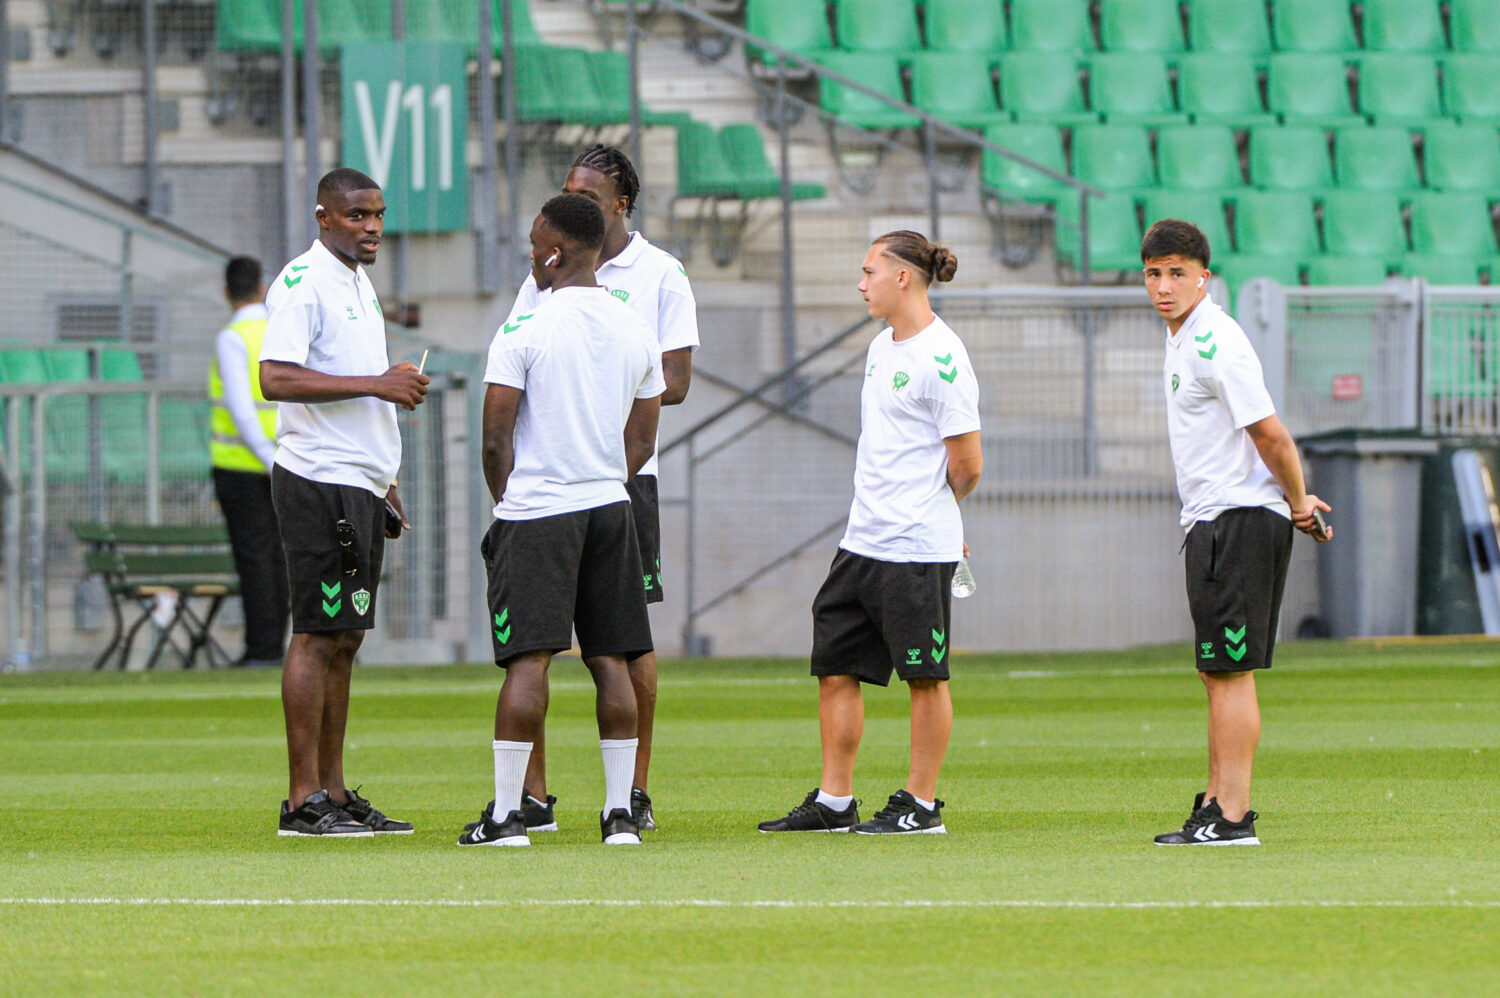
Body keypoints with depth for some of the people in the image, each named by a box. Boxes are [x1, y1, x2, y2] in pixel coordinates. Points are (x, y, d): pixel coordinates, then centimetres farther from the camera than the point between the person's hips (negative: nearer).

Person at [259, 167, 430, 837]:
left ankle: (334, 793, 14)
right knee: (316, 636, -10)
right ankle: (304, 801, -9)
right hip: (319, 483, -10)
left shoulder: (360, 285, 19)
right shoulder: (303, 284, -11)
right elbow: (277, 379, -23)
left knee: (345, 637, 10)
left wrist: (384, 484, 25)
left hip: (359, 486, 10)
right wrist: (378, 383, -23)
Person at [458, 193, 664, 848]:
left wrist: (506, 502, 6)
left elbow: (496, 438, -9)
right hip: (611, 507, 5)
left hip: (535, 509, -5)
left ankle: (506, 813, -6)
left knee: (528, 659, -6)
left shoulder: (525, 329, -10)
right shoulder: (635, 331, 7)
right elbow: (642, 441, 12)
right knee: (610, 659, 7)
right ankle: (620, 812, 6)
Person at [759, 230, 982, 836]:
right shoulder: (881, 348, 14)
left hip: (918, 548, -9)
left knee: (925, 674, 0)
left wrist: (924, 512, 5)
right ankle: (833, 802, 14)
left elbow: (966, 466, -13)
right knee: (835, 667, 9)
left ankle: (921, 805, 6)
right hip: (863, 539, 9)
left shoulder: (941, 357, -14)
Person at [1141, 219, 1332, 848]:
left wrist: (1296, 505, -6)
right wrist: (1295, 500, 17)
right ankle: (1216, 805, 19)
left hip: (1240, 521, -10)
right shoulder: (1182, 340, 16)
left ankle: (1233, 818, -13)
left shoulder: (1215, 344, -17)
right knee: (1216, 672, 13)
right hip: (1210, 522, 10)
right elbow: (1265, 435, 23)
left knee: (1231, 670, -11)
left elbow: (1270, 435, -19)